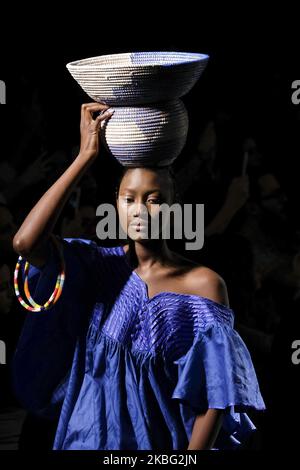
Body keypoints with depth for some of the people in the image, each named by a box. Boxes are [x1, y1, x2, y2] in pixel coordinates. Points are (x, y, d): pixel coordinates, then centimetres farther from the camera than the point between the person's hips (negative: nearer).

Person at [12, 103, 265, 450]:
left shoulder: (203, 284, -12)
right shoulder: (99, 265, -6)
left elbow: (215, 389, -11)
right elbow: (25, 243, -23)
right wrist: (86, 156, -22)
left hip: (162, 443, -2)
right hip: (91, 436, 2)